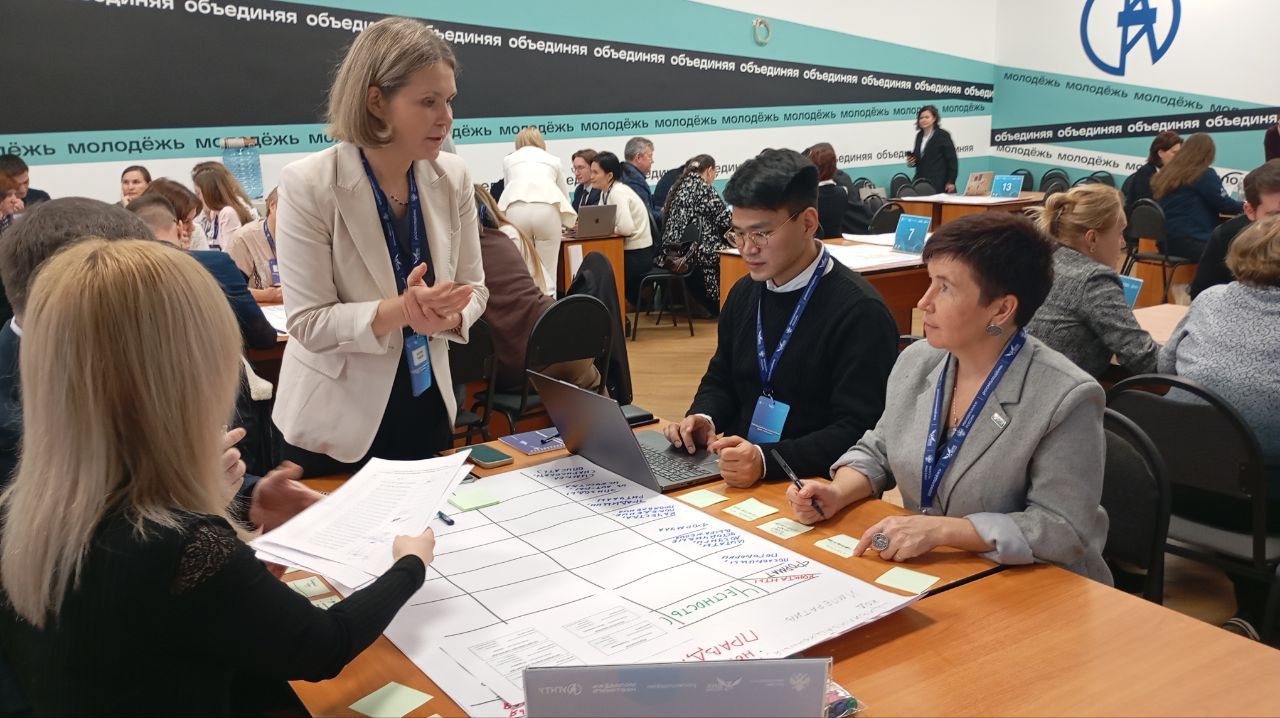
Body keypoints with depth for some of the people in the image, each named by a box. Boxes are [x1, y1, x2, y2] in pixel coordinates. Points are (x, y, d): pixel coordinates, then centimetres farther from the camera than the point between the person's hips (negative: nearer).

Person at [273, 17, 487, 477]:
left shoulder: (453, 178, -6)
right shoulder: (309, 185, -18)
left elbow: (473, 287, 0)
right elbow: (308, 322, -19)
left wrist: (446, 315, -22)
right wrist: (399, 310, -33)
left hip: (426, 408, 4)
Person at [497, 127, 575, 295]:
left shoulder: (508, 159, 33)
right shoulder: (554, 160, 34)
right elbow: (564, 195, 43)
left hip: (516, 209, 0)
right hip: (547, 207, 0)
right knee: (547, 275, 5)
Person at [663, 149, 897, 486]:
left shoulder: (859, 311, -13)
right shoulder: (744, 293, 10)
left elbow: (858, 430, -17)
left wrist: (766, 459, -28)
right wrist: (703, 418, -1)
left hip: (812, 486, -7)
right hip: (736, 472, 7)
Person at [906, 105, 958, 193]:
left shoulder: (943, 135, -3)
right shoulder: (919, 135, 16)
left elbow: (952, 159, -6)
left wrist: (951, 182, -10)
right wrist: (911, 162, 1)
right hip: (920, 182, 6)